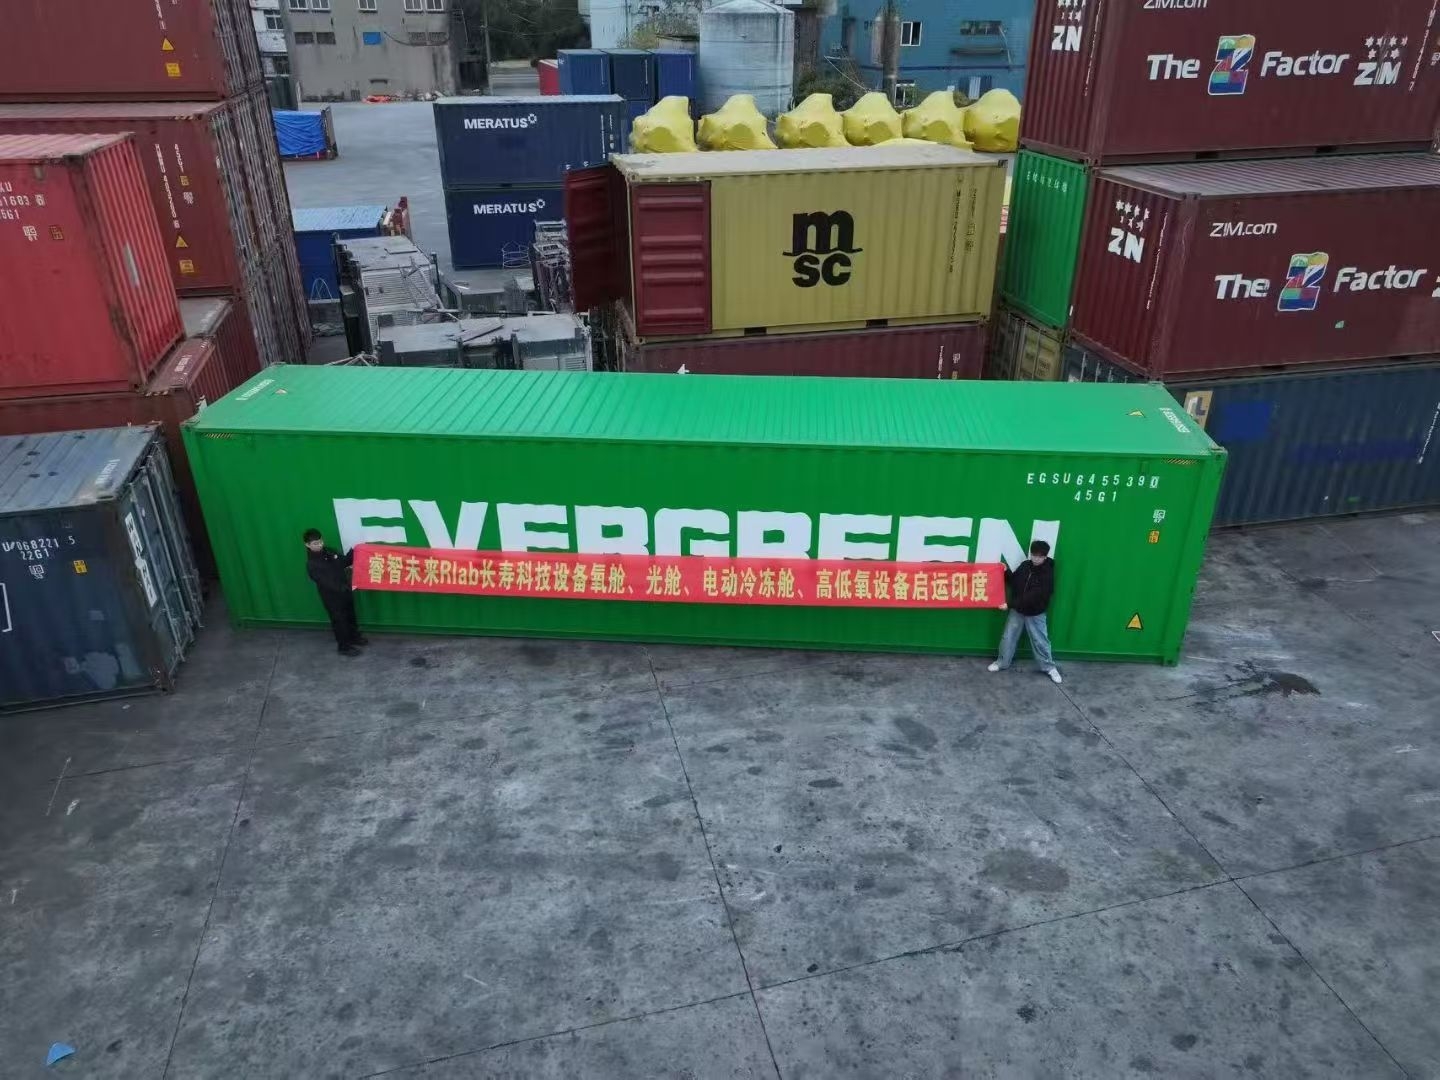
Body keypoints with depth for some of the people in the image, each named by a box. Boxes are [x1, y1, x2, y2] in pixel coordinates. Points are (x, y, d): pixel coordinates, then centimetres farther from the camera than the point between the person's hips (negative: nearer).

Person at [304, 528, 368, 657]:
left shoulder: (329, 552, -1)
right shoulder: (311, 565, -23)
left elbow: (344, 562, 12)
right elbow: (326, 583, -28)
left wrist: (354, 552, -6)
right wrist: (346, 588, -36)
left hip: (345, 591, 7)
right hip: (331, 596, -7)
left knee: (350, 616, 23)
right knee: (339, 621, 7)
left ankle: (354, 637, 45)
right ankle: (344, 647, 23)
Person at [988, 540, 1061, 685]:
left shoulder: (1047, 574, -22)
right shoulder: (1025, 565, -4)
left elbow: (1033, 597, -28)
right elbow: (1013, 581, 10)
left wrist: (1010, 605, -30)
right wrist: (1006, 573, -12)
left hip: (1035, 614, -4)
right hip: (1017, 610, 4)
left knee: (1040, 641, 7)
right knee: (1008, 637, 9)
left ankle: (1049, 667, 24)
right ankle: (1002, 663, 24)